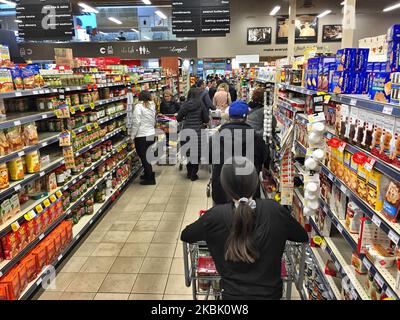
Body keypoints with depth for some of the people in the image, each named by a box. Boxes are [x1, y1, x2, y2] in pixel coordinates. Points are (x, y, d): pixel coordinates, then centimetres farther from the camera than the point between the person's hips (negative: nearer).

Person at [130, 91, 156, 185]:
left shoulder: (139, 106, -11)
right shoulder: (152, 106, 8)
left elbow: (136, 122, -15)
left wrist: (132, 135, -7)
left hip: (142, 136, -7)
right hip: (151, 135, 7)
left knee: (143, 157, 3)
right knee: (147, 156, 19)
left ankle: (150, 178, 10)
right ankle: (148, 174, 31)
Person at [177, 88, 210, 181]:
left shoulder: (185, 105, 2)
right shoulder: (201, 105, -4)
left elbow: (178, 119, 8)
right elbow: (206, 120, -2)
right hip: (197, 132, -3)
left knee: (188, 153, 17)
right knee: (196, 154, 8)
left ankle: (189, 173, 27)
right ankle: (193, 175, 13)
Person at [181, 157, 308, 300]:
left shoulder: (216, 216, -19)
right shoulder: (274, 210, -16)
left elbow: (185, 236, -2)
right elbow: (303, 236, 1)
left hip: (233, 294, -1)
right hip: (270, 293, 2)